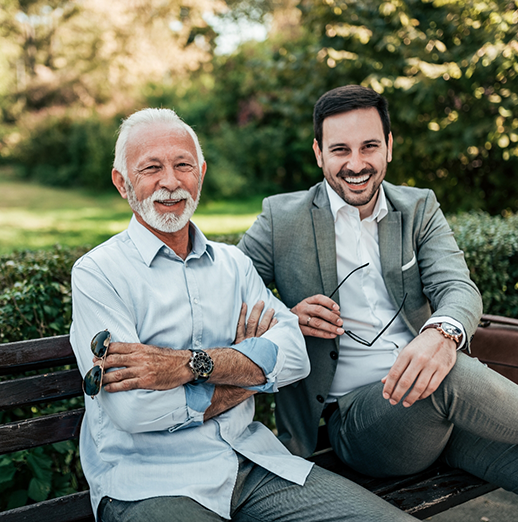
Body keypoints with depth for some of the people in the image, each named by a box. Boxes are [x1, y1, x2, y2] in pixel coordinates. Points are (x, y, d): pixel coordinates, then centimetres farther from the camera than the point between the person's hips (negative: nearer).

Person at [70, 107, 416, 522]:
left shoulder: (235, 264, 14)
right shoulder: (97, 273, -2)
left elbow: (294, 356, -1)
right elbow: (133, 409, -13)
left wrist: (189, 364, -16)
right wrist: (249, 373, -2)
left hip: (252, 460, 5)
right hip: (151, 480, -4)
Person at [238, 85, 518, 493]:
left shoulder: (420, 209, 11)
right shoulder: (282, 218, 5)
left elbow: (459, 289, -3)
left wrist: (443, 333, -28)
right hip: (353, 414, -2)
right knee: (451, 377, -32)